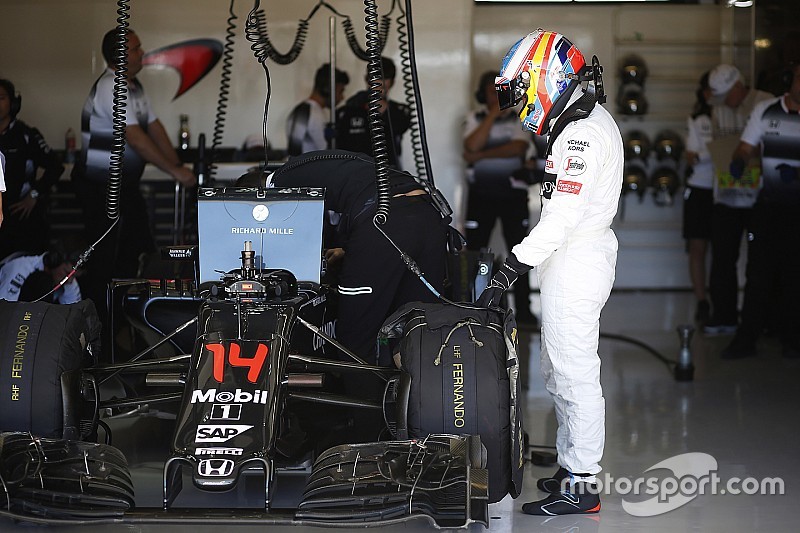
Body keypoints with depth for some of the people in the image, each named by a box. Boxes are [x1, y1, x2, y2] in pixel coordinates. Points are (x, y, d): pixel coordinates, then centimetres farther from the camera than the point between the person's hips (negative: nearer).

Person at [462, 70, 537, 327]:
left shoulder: (520, 119, 4)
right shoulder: (475, 118, 6)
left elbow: (518, 147, -14)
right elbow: (473, 146, -13)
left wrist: (481, 155, -15)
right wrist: (493, 114, -11)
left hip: (513, 192, 0)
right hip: (481, 192, 1)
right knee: (474, 251, 0)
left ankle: (523, 310, 8)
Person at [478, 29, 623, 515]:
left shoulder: (583, 133, -20)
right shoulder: (588, 121, 14)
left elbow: (560, 219, -26)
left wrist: (509, 272, -25)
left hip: (576, 265, -11)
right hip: (574, 261, 11)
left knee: (575, 376, -5)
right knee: (559, 374, 17)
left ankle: (581, 487, 1)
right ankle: (572, 466, 26)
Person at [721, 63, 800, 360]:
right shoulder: (765, 111, 5)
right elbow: (747, 148, 6)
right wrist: (738, 162, -16)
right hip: (769, 206, 1)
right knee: (759, 272, 0)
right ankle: (747, 338, 5)